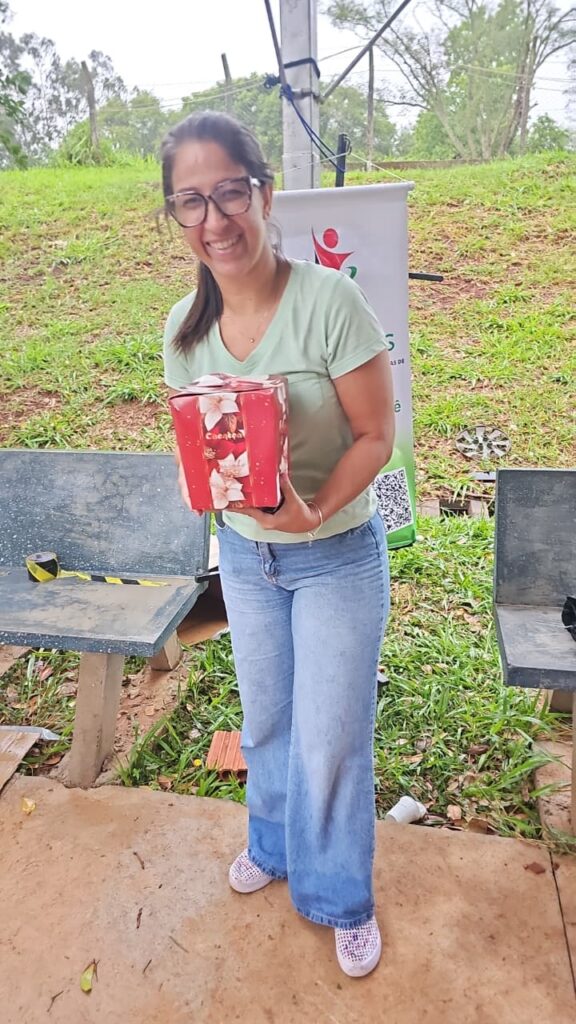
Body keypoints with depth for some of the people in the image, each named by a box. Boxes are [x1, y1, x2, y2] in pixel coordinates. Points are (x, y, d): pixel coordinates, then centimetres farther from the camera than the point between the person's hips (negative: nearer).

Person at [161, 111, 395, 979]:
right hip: (243, 554, 5)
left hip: (338, 556, -4)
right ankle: (274, 844, 52)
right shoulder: (185, 327, -5)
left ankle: (342, 898, 37)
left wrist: (315, 510, -30)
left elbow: (377, 435, -16)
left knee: (330, 738, 8)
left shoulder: (329, 300, -21)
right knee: (266, 717, 23)